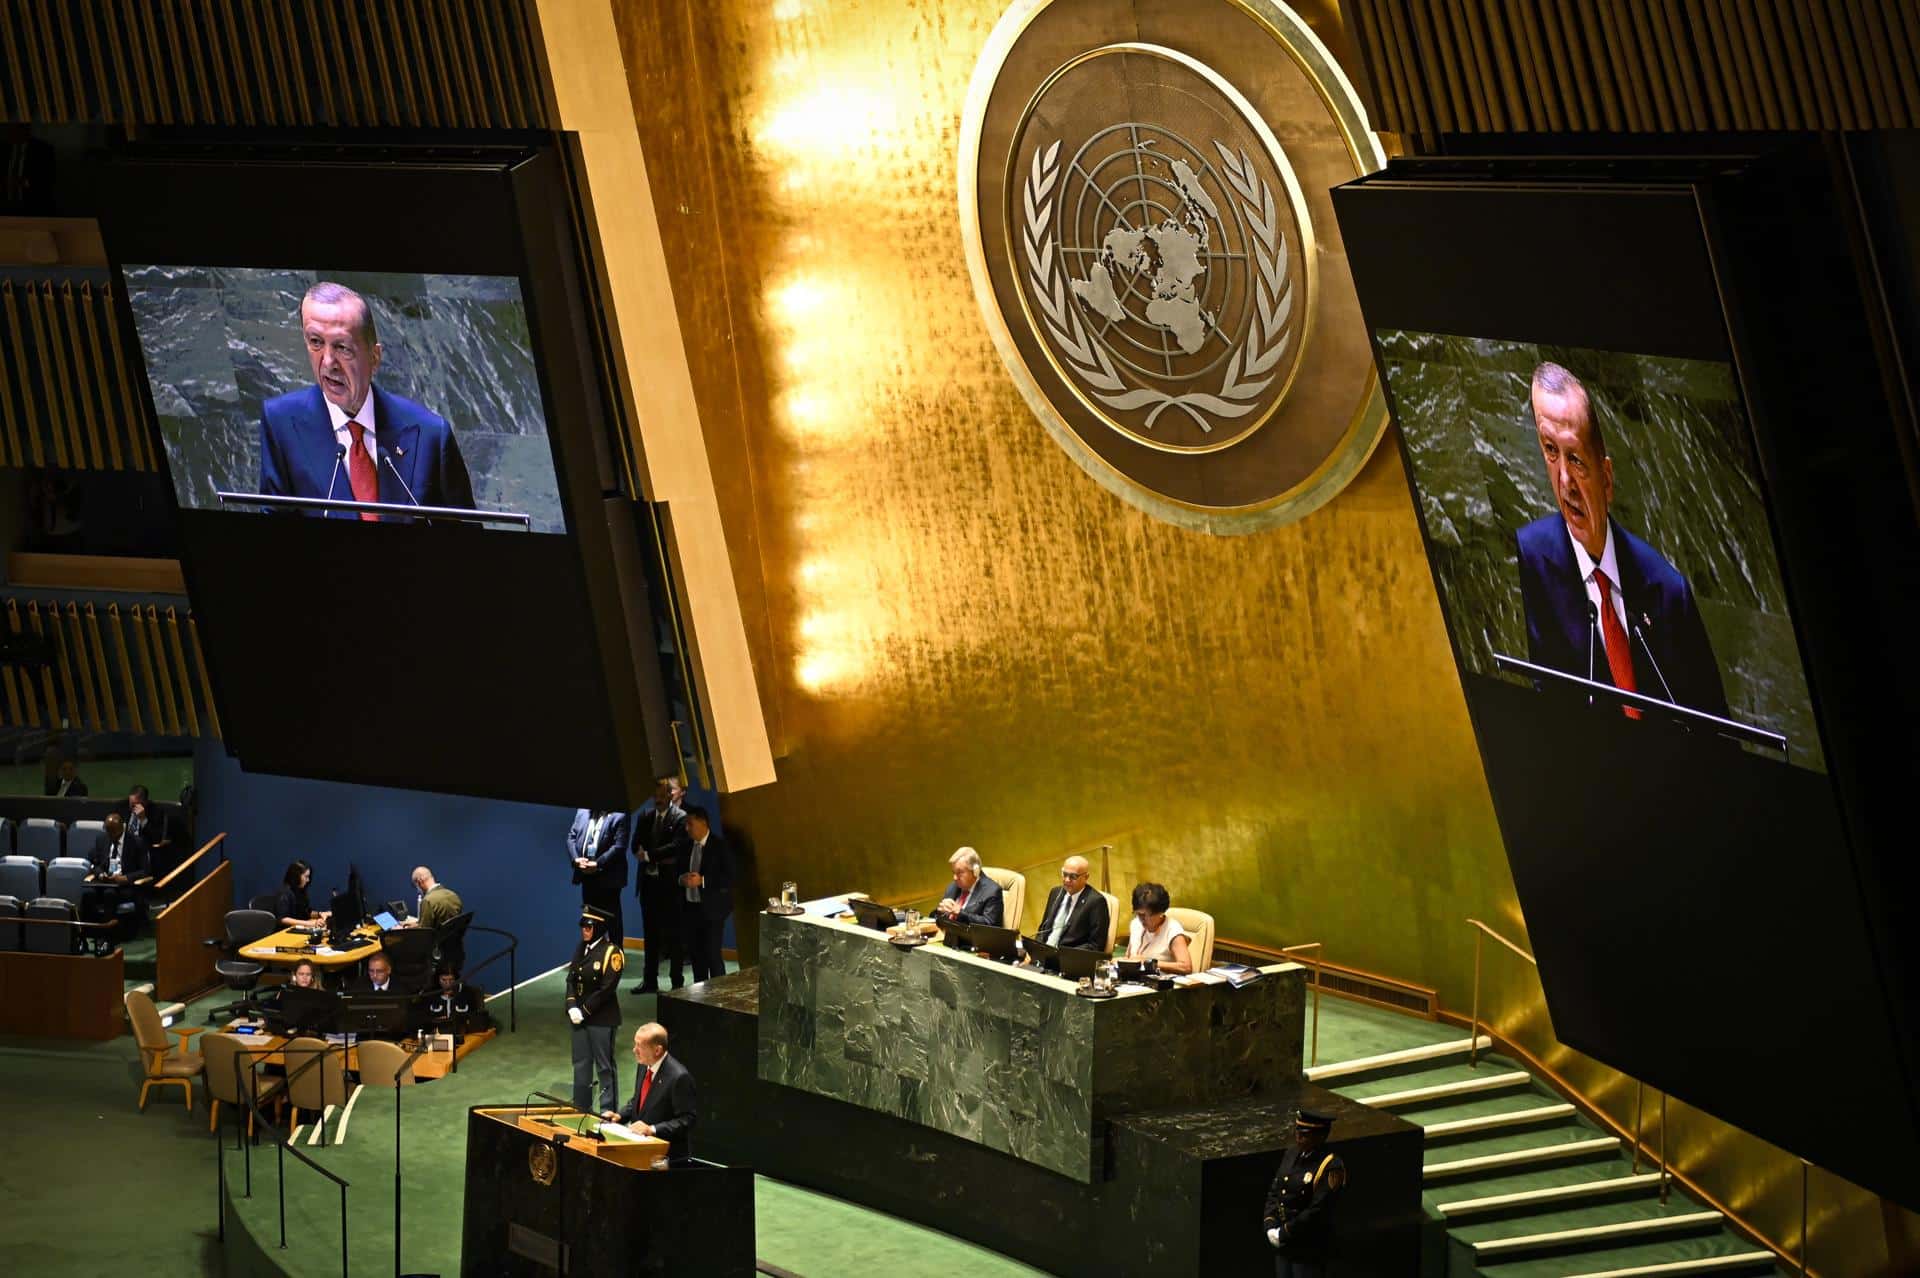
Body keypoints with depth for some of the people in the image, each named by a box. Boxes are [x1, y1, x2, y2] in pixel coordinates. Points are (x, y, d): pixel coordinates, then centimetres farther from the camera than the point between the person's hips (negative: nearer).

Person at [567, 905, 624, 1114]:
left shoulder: (611, 952, -13)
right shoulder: (582, 949, 8)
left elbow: (607, 989, -17)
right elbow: (571, 979, 9)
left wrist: (584, 1011, -14)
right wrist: (572, 1007, -6)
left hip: (601, 1018, -7)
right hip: (580, 1017, 7)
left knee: (604, 1066, 2)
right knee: (581, 1064, 15)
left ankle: (608, 1110, 9)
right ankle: (582, 1106, 26)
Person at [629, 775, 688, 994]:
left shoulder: (680, 818, -6)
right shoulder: (645, 816, 11)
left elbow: (677, 847, -17)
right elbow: (637, 846, 5)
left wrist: (649, 855, -16)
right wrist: (659, 859, -11)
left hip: (670, 883, -5)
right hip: (648, 881, 5)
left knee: (673, 934, 0)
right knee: (651, 933, 10)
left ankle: (677, 983, 4)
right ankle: (650, 981, 15)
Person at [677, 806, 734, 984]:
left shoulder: (720, 846, -8)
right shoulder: (687, 845, 11)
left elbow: (729, 877, -13)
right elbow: (679, 871, 19)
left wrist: (702, 880, -21)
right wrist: (681, 879, -5)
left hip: (711, 908, -6)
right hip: (690, 907, 6)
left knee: (712, 954, -9)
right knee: (695, 953, 10)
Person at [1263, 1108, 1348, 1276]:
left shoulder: (1331, 1167, -19)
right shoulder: (1292, 1153, 5)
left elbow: (1317, 1211, -23)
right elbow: (1274, 1193, 10)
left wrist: (1284, 1233, -18)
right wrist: (1270, 1226, -3)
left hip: (1310, 1251, -8)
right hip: (1282, 1245, 8)